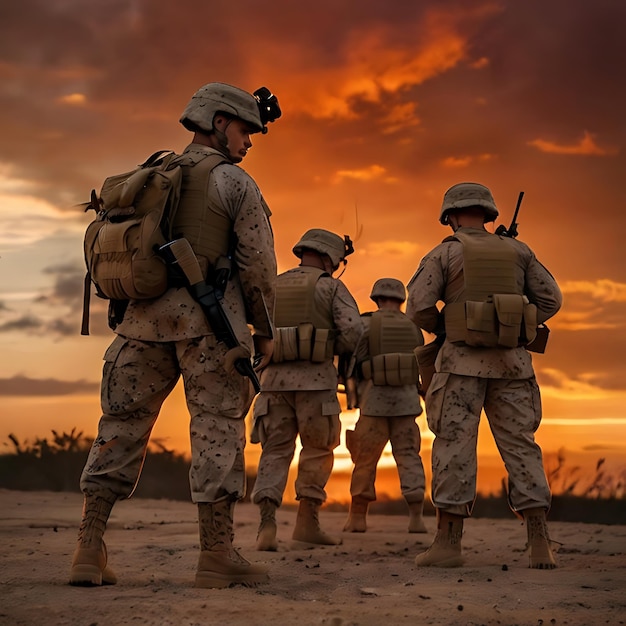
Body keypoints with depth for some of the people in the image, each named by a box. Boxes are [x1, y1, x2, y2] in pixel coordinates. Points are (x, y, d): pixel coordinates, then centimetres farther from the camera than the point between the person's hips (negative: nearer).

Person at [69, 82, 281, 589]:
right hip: (208, 317, -5)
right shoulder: (234, 182, 0)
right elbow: (258, 264, -6)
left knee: (122, 426, 7)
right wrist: (265, 331, 3)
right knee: (217, 428, -1)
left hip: (146, 317, 5)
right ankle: (217, 556, -1)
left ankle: (89, 549, 2)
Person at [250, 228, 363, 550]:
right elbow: (352, 328, -9)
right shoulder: (330, 286, 3)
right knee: (318, 451, 12)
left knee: (275, 452, 5)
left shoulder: (273, 286, 16)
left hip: (274, 378, 3)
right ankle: (307, 521, 9)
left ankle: (267, 523, -12)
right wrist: (339, 352, 10)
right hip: (315, 379, -3)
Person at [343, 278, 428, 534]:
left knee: (365, 459, 6)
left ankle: (357, 516, 11)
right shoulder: (413, 327, 8)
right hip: (406, 400, 3)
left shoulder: (366, 324, -4)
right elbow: (420, 366, 15)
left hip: (375, 400, -3)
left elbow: (355, 361, -6)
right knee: (409, 455, 5)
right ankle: (416, 516, -5)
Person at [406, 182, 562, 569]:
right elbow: (551, 299, 6)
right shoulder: (518, 251, 11)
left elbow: (419, 307, -5)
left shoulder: (444, 253, 2)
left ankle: (449, 543, -3)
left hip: (463, 362, -3)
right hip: (512, 361, 3)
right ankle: (541, 545, 0)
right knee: (521, 446, 4)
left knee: (454, 447, -1)